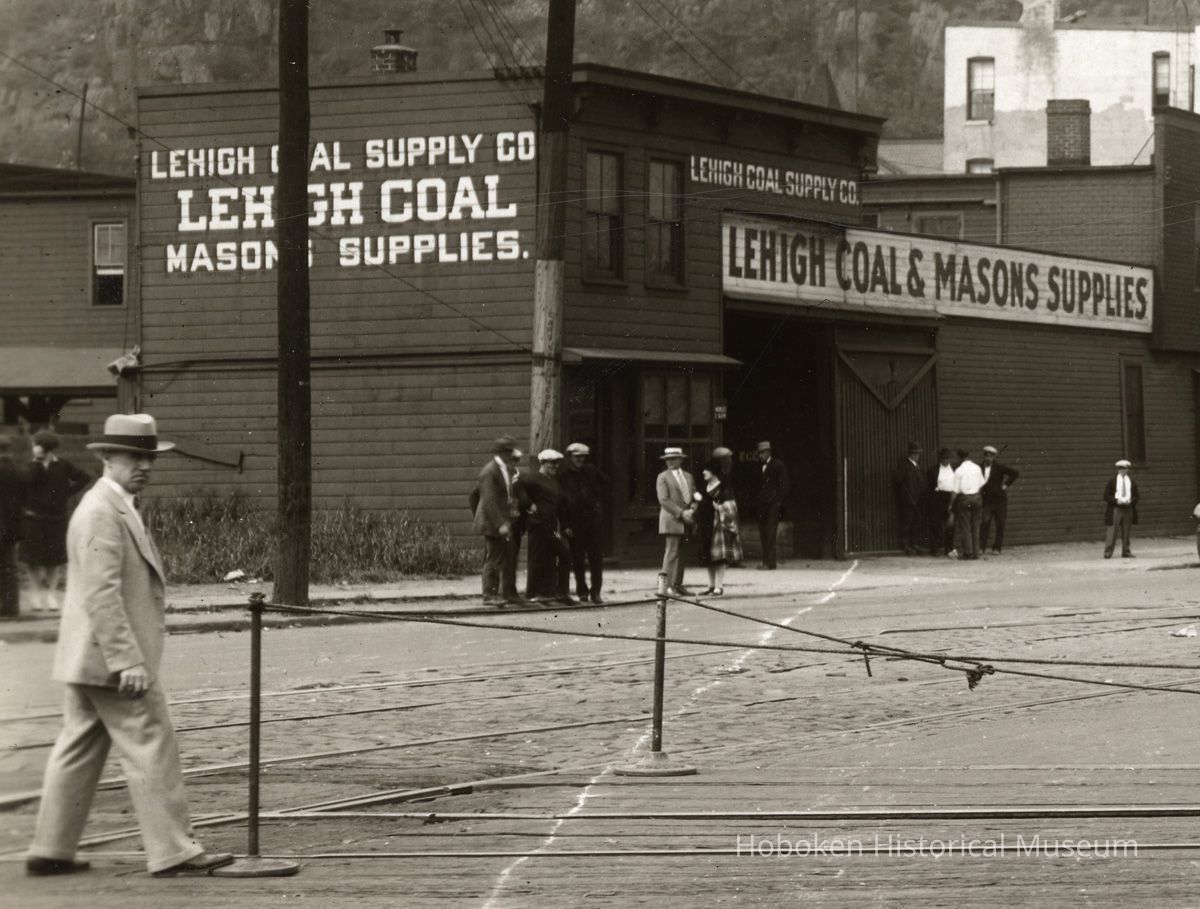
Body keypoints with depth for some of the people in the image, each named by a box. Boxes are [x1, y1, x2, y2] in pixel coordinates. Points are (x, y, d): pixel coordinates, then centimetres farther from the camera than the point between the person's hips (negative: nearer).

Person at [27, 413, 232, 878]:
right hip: (111, 659, -11)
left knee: (78, 751, 11)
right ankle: (172, 851, -6)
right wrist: (127, 661, -26)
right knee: (151, 748, -7)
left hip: (89, 661, 11)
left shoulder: (118, 508, 18)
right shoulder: (101, 512, -16)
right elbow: (101, 593, -23)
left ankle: (51, 850, 13)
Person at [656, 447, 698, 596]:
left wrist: (691, 511, -6)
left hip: (685, 521, 6)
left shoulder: (688, 477, 17)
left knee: (679, 554, 8)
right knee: (672, 553, -10)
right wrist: (681, 513, -16)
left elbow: (695, 497, 15)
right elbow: (664, 500, -10)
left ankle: (678, 585, 11)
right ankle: (668, 586, -11)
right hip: (671, 521, -6)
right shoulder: (663, 477, -1)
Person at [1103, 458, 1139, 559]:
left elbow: (1135, 496, 14)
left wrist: (1130, 500, -8)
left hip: (1128, 508, 3)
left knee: (1126, 532, 6)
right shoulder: (1112, 481, 1)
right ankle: (1108, 553, -7)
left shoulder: (1131, 481, 10)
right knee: (1112, 531, -8)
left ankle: (1126, 552, 12)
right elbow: (1106, 496, 0)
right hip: (1115, 509, -3)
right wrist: (1116, 501, -15)